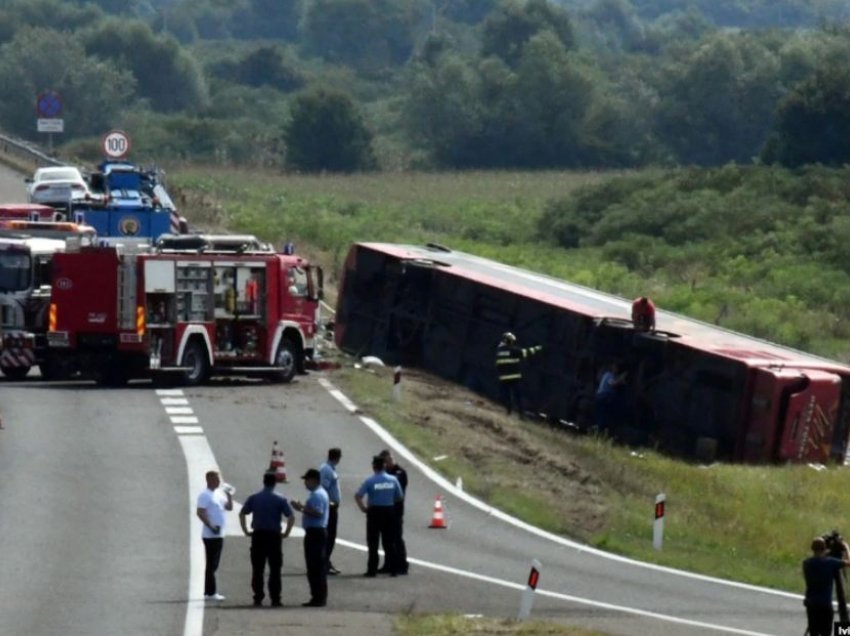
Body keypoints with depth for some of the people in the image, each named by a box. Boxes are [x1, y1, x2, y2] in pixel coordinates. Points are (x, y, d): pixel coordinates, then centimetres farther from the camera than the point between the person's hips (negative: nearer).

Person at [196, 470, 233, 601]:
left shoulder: (219, 494, 14)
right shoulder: (205, 496, -12)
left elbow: (229, 507, 19)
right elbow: (200, 513, -19)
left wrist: (229, 496, 2)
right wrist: (211, 526, -23)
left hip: (219, 535, 9)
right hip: (210, 535, -9)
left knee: (213, 564, 12)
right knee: (211, 564, -7)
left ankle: (210, 592, 17)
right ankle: (210, 592, -5)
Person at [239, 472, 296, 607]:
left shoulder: (253, 498, 4)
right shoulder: (280, 500, -2)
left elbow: (242, 514, 2)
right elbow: (291, 517, -9)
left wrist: (246, 531, 6)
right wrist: (286, 533, 0)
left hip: (258, 535, 2)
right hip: (274, 536, -2)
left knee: (257, 570, 7)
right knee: (275, 570, 3)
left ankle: (257, 599, 6)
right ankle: (275, 599, -1)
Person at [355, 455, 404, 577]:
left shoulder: (370, 481, -10)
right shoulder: (393, 480, -3)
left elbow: (358, 496, -16)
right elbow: (400, 497, 3)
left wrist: (363, 508, -3)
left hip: (374, 512, -2)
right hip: (389, 511, 2)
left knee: (373, 543, 5)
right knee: (389, 542, 9)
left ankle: (372, 570, 4)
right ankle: (393, 568, 7)